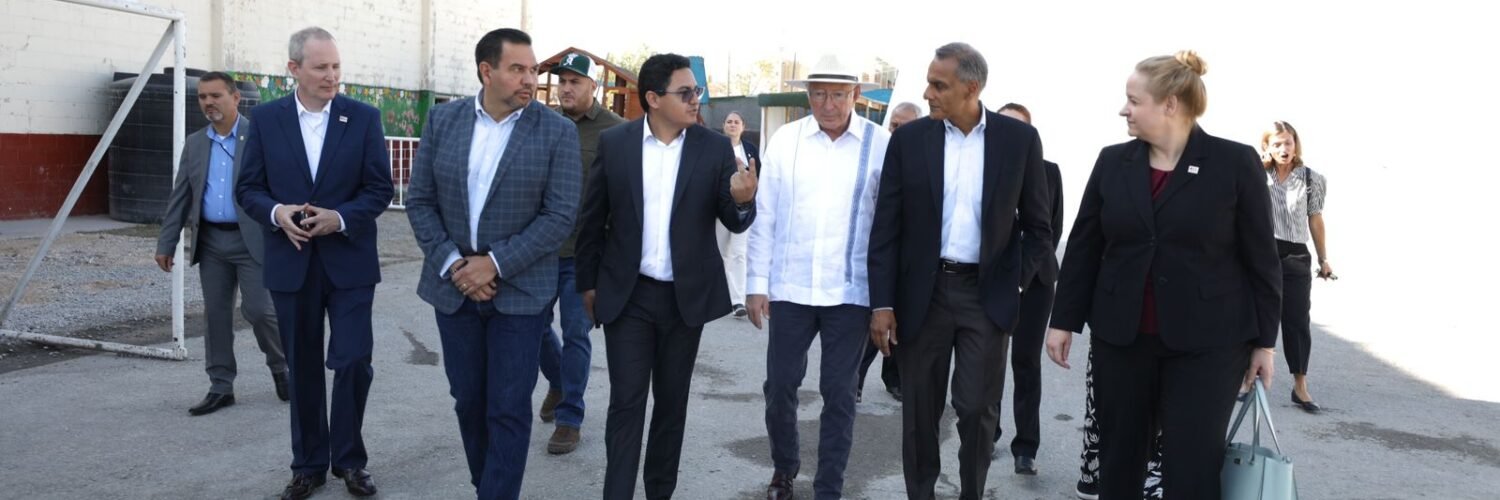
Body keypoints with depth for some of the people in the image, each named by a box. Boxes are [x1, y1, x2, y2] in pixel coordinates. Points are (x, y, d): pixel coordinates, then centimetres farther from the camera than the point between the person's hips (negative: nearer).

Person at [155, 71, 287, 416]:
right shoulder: (194, 144, 11)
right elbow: (180, 198, 12)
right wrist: (166, 244, 9)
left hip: (253, 239, -5)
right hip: (210, 242, 5)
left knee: (258, 309, -7)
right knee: (215, 315, 7)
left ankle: (281, 367, 19)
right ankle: (220, 387, 16)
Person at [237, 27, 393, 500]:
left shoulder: (364, 117, -1)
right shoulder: (265, 118, 2)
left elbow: (380, 188, -2)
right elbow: (248, 188, 4)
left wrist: (340, 218, -19)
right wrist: (277, 212, -17)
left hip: (349, 261, -1)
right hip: (291, 263, 2)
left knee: (353, 361, -4)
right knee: (302, 368, 10)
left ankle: (349, 458, 16)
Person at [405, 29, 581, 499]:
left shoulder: (558, 131, -8)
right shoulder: (442, 120, 1)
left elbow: (560, 215, -11)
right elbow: (419, 201, 3)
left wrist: (496, 264, -17)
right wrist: (451, 263, -10)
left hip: (520, 291, -3)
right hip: (453, 286, 3)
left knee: (508, 410, 0)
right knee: (468, 401, 15)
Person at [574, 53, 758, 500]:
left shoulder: (715, 147, -3)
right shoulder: (614, 143, -3)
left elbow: (735, 223, -3)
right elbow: (592, 218, 4)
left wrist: (743, 200, -25)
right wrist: (588, 283, 5)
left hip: (686, 296, 1)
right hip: (627, 295, -1)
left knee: (672, 401, 12)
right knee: (626, 401, 0)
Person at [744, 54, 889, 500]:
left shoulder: (881, 144, -3)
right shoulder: (785, 139, 2)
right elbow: (764, 216, 4)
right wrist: (757, 283, 2)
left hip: (851, 292, -2)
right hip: (789, 288, 2)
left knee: (839, 394, 7)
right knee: (779, 386, 10)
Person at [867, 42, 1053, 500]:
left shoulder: (1019, 138, -1)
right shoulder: (909, 138, -1)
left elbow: (1038, 225, 6)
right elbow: (886, 228, -2)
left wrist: (1014, 281, -3)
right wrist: (882, 303, -6)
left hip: (987, 293, -1)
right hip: (923, 290, 1)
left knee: (977, 409, 0)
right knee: (920, 409, 8)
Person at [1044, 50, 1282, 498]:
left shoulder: (1235, 163, -5)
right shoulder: (1112, 162, 5)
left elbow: (1261, 258, -2)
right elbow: (1082, 247, 8)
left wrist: (1264, 340, -1)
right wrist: (1064, 320, 5)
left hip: (1207, 341, -3)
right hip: (1120, 336, 4)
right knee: (1118, 459, 11)